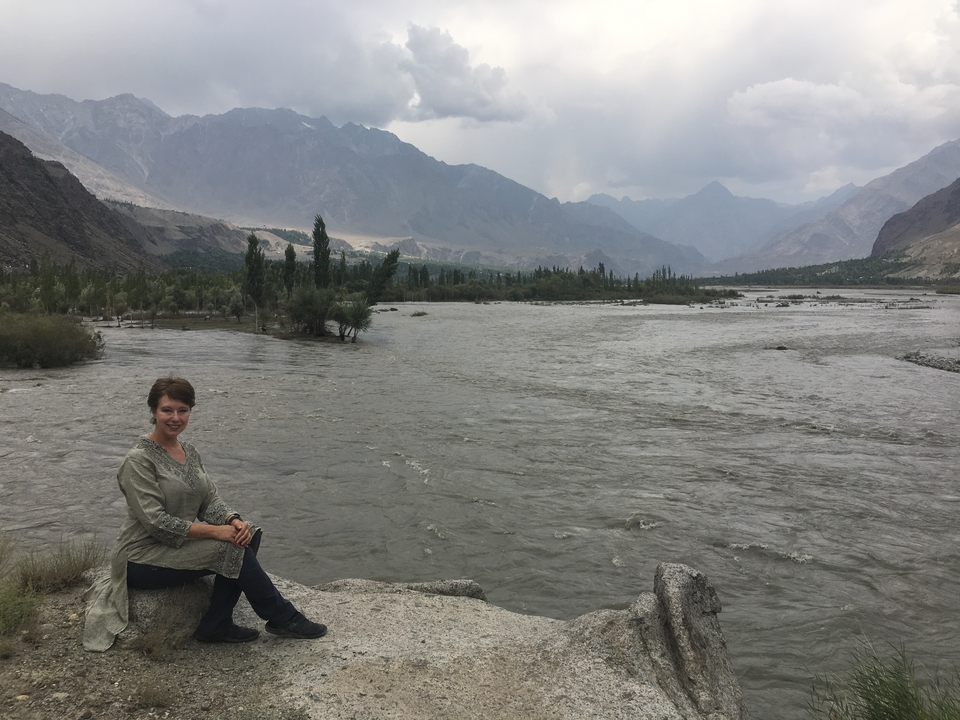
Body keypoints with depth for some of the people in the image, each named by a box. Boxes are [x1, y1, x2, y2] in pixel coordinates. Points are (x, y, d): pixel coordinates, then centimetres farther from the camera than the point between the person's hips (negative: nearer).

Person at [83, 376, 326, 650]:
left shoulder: (190, 452, 8)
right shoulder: (139, 460, -16)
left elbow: (211, 500, 4)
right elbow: (156, 522, -23)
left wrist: (234, 521, -18)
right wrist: (215, 531, -25)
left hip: (182, 543, 8)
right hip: (144, 559, -7)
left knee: (247, 535, -15)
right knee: (232, 548, -23)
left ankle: (216, 625, -9)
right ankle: (283, 619, -7)